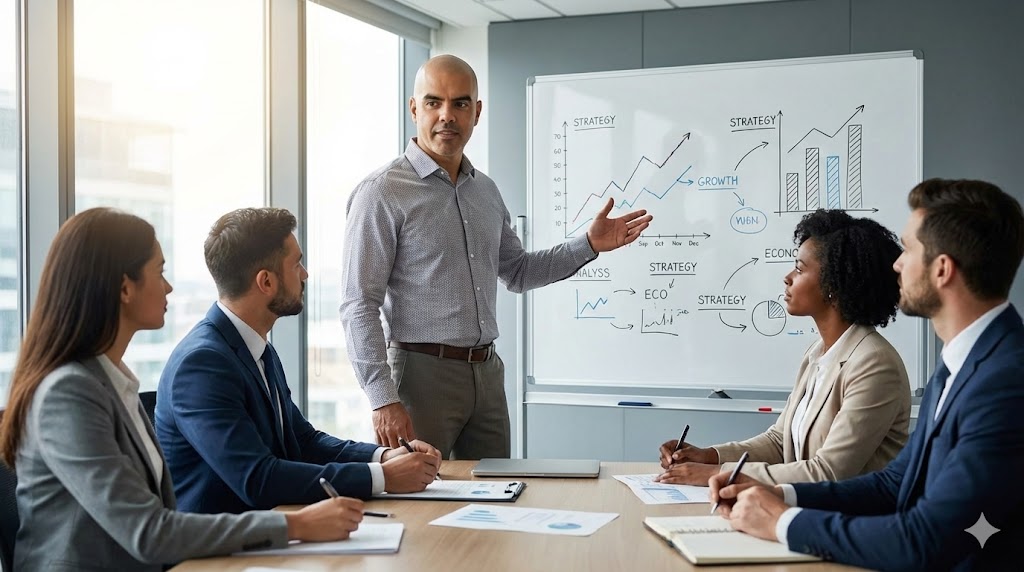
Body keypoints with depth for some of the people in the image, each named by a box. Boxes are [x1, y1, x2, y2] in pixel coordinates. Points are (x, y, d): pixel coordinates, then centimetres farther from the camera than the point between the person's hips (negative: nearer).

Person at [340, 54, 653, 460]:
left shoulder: (485, 191, 12)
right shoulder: (383, 192, -10)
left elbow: (517, 272, 24)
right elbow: (359, 305, -13)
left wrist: (590, 244, 12)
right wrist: (383, 399, -19)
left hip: (486, 372, 7)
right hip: (423, 371, -7)